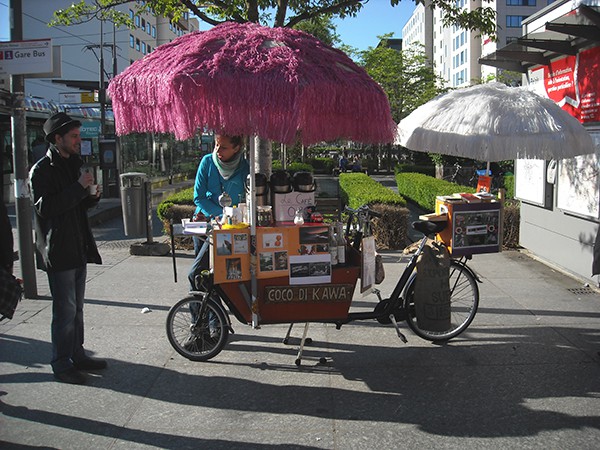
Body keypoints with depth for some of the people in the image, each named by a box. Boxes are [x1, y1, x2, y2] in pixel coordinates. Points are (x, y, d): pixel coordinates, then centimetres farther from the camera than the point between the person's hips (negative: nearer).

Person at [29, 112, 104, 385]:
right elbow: (45, 208, -22)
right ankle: (61, 364, 9)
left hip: (78, 248, 8)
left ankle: (77, 355, 26)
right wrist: (79, 187, -23)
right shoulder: (41, 170, -11)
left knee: (76, 307, 15)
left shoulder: (73, 164, 15)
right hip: (58, 251, -8)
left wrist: (92, 196, 2)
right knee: (65, 310, -3)